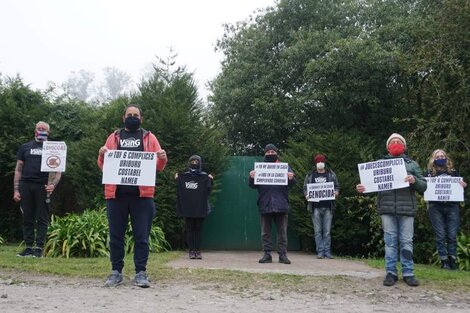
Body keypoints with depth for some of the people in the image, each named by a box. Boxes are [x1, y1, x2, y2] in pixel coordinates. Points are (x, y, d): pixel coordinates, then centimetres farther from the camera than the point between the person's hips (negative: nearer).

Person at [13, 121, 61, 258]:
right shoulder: (25, 147, 16)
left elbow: (57, 170, 7)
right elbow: (18, 169, 12)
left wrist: (53, 185, -11)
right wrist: (16, 189, 3)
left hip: (43, 187, -2)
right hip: (25, 185, 2)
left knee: (42, 219, -2)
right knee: (27, 218, 5)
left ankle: (39, 248, 1)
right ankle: (28, 247, 11)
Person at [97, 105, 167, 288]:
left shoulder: (149, 137, 12)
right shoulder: (114, 137, 15)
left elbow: (159, 167, 9)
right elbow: (103, 166, 14)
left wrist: (162, 158, -14)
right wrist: (102, 155, -8)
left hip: (142, 194, -1)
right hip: (116, 194, 1)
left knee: (141, 236, 1)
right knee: (116, 235, 6)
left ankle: (140, 272, 8)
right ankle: (116, 272, 16)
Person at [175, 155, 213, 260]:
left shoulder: (204, 176, 5)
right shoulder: (183, 176, 6)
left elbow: (207, 191, -2)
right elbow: (179, 191, 3)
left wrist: (210, 181, -16)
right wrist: (177, 180, -8)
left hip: (200, 208, 0)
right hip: (187, 208, 0)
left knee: (198, 229, 3)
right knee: (190, 229, 3)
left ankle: (198, 251, 6)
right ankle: (191, 251, 6)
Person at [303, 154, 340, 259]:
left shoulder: (331, 174, 10)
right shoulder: (310, 175, 9)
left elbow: (337, 186, 12)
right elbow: (305, 188, 11)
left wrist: (336, 192, -9)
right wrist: (307, 195, -9)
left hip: (328, 207, 0)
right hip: (315, 207, 0)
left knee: (327, 231, 2)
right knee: (318, 231, 1)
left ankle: (327, 251, 8)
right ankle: (320, 251, 6)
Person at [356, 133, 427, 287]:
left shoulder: (412, 164, 14)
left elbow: (423, 186, 9)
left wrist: (414, 181, -12)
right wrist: (363, 188, -15)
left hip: (406, 208, 0)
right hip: (387, 208, 0)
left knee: (406, 242, 0)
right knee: (390, 241, 1)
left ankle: (408, 273, 6)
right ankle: (391, 273, 6)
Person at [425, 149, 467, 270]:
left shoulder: (453, 172, 13)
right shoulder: (429, 173, 7)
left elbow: (461, 186, 16)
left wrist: (463, 185, -5)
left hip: (452, 206, 1)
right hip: (435, 207, -1)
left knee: (452, 235, 0)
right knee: (440, 235, -1)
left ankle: (452, 259, 10)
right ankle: (444, 261, 6)